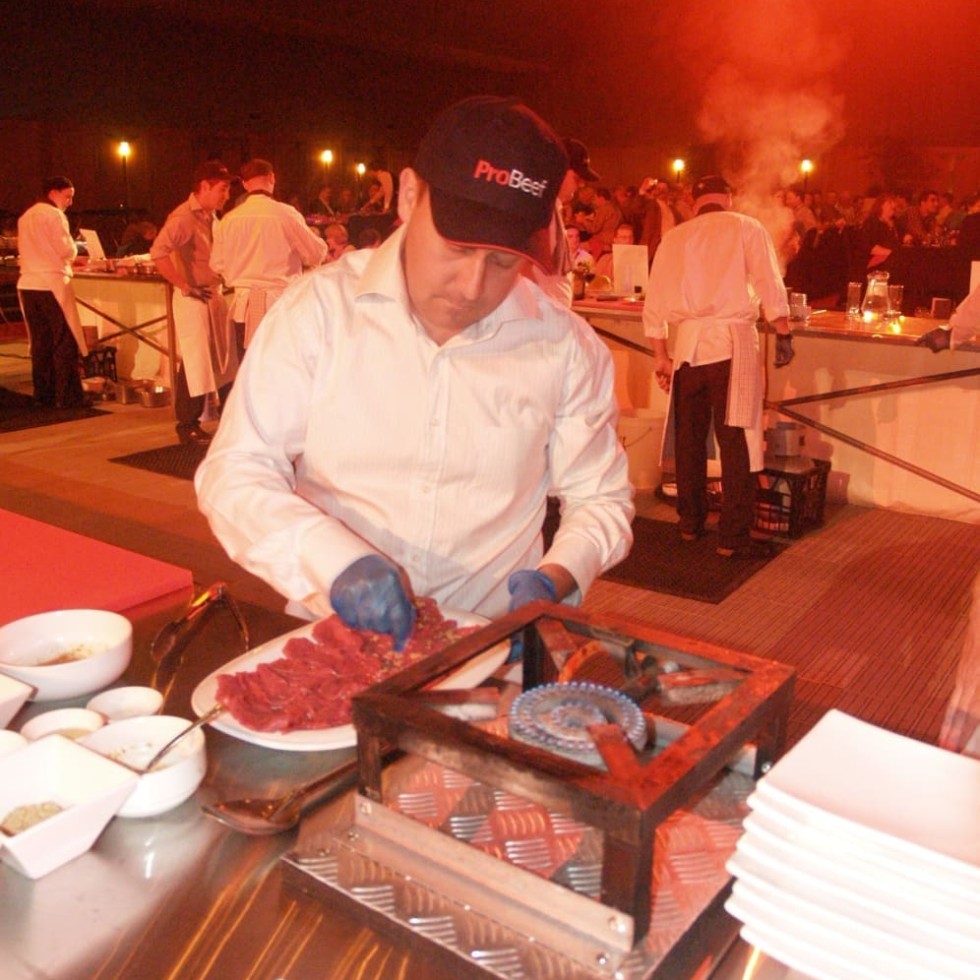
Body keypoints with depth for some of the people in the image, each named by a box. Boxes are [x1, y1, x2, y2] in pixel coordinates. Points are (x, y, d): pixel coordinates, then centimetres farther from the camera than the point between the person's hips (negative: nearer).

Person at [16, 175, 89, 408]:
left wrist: (69, 258, 17)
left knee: (40, 343, 11)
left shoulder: (26, 216, 16)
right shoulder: (54, 215, -9)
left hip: (28, 284, 8)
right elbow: (68, 250, -13)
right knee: (65, 343, -3)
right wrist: (73, 250, 9)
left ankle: (43, 394, 14)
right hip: (51, 284, -8)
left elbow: (31, 250, 18)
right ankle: (67, 396, -4)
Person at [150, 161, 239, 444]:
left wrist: (224, 281, 12)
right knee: (194, 362, -3)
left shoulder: (211, 217, 13)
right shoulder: (184, 217, -15)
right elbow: (158, 253, -27)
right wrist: (185, 286, -23)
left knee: (227, 358, 14)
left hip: (214, 296, 9)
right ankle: (188, 426, 8)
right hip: (193, 299, -9)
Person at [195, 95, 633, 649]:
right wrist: (338, 561, -22)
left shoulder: (565, 347, -2)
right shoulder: (322, 309, -5)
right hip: (328, 641, -4)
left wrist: (554, 579, -10)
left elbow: (601, 499, 10)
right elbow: (235, 474, -6)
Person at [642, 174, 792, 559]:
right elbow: (770, 285, -5)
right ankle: (733, 537, -1)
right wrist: (783, 335, -1)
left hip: (687, 343, 4)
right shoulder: (745, 228, 7)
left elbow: (654, 303, 11)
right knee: (737, 440, -2)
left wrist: (661, 357, 15)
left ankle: (690, 523, 24)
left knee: (689, 437, 14)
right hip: (732, 339, -3)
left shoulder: (673, 237, 15)